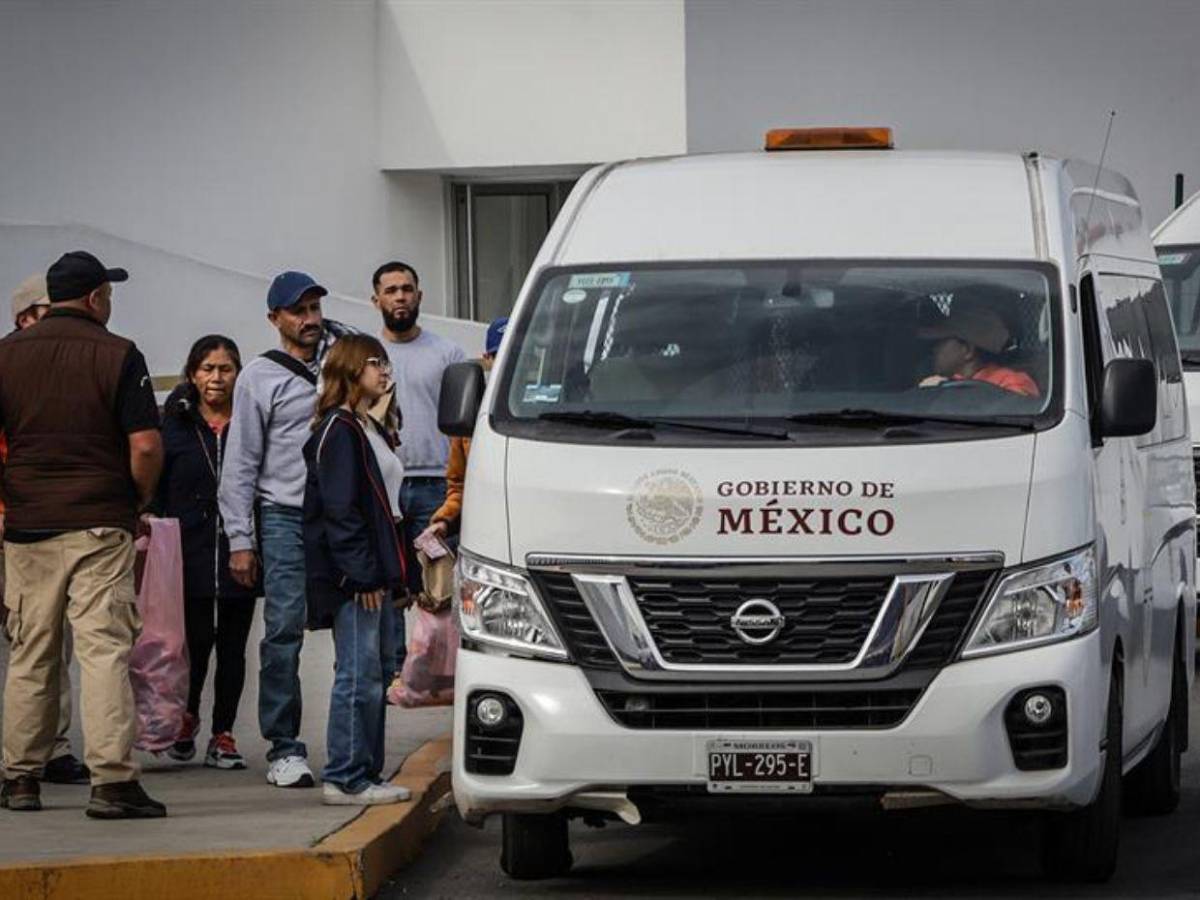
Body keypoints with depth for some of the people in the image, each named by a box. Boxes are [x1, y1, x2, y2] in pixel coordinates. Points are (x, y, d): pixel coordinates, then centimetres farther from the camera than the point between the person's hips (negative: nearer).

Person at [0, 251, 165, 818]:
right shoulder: (117, 355, -4)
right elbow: (145, 446, -11)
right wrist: (139, 501, 6)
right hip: (100, 525, -4)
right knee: (104, 649, -6)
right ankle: (112, 781, -13)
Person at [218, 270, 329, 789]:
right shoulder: (261, 377, 4)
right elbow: (240, 465, 2)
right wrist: (240, 540, -4)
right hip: (285, 518, -3)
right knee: (284, 633, -8)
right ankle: (284, 749, -4)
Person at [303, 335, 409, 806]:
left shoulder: (371, 431, 21)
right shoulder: (338, 430, -11)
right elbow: (340, 510, -17)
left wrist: (393, 573, 20)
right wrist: (362, 575, -20)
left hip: (375, 575, 10)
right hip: (352, 578, -10)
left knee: (377, 674, 11)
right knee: (358, 675, -10)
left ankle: (366, 774, 15)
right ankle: (345, 779, -8)